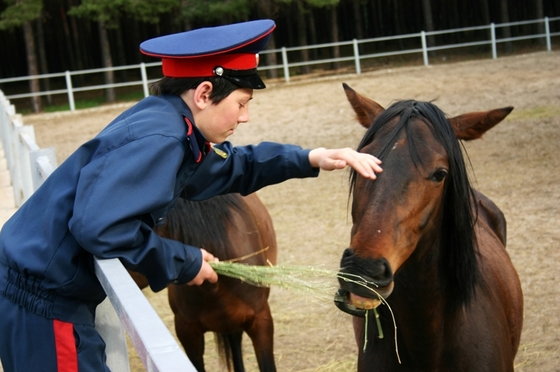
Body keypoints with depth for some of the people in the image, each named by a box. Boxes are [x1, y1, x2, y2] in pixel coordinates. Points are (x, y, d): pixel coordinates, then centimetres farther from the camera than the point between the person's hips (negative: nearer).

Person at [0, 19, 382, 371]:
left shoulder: (171, 125, 6)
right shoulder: (156, 139, -23)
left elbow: (231, 165, 23)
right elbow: (99, 226, -33)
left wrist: (310, 159, 12)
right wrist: (182, 263, -19)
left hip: (57, 290, 10)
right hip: (42, 299, -10)